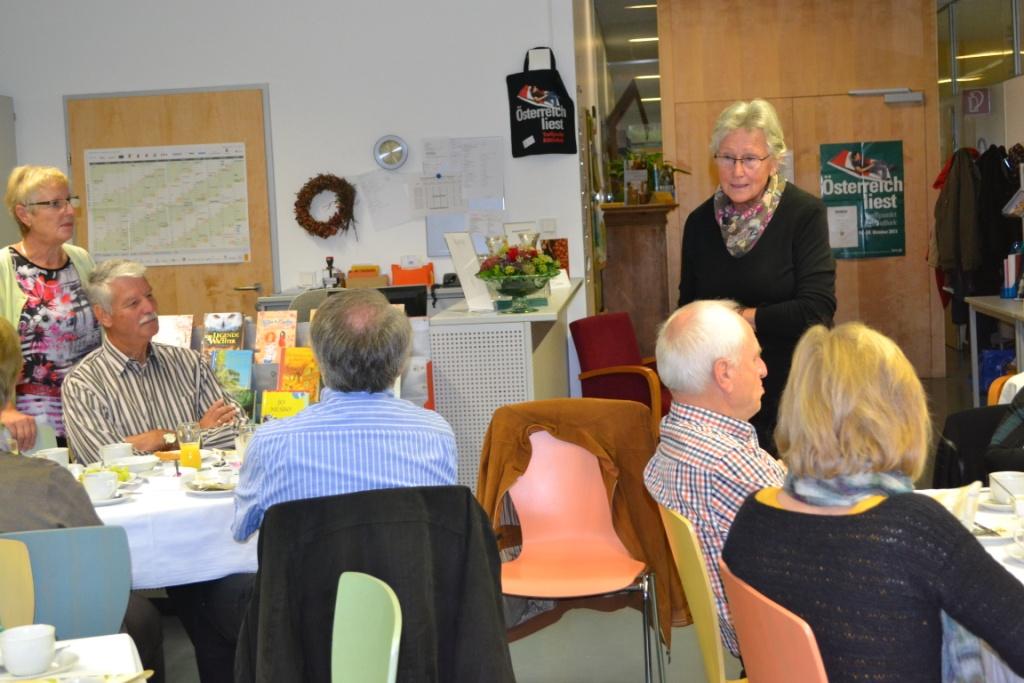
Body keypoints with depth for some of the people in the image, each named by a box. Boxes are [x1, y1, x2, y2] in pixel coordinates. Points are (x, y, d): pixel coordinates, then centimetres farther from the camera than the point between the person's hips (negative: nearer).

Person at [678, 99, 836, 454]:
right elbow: (688, 309, 11)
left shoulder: (805, 214, -10)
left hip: (792, 388, -3)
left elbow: (816, 309, -16)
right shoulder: (700, 222, 4)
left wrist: (742, 318, -13)